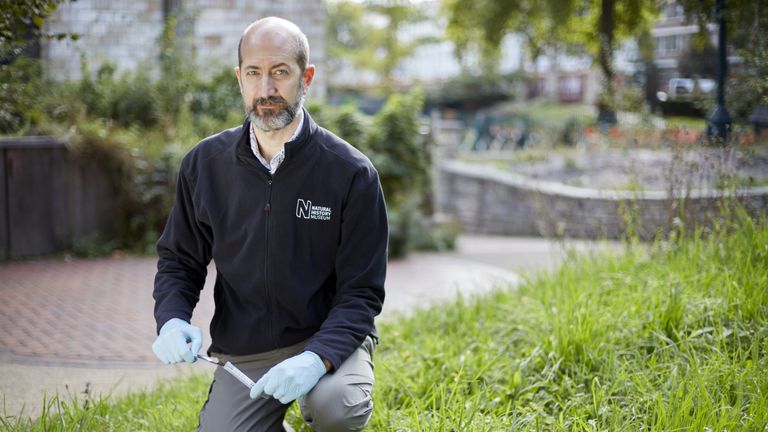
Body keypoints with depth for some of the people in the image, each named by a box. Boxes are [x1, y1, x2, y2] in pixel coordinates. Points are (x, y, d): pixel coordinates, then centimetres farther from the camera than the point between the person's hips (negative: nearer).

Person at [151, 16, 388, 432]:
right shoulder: (205, 163, 1)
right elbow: (178, 261, 12)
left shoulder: (350, 171, -9)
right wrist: (172, 321, -10)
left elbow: (361, 292, -9)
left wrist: (316, 359, -27)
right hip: (243, 354, 3)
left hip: (328, 340, -3)